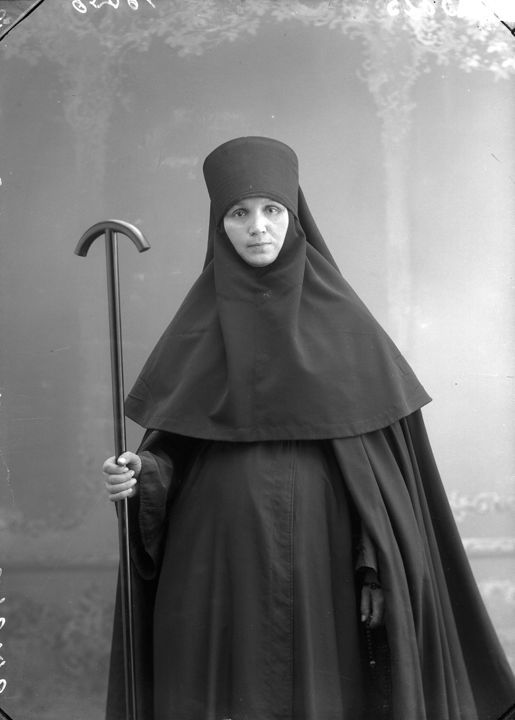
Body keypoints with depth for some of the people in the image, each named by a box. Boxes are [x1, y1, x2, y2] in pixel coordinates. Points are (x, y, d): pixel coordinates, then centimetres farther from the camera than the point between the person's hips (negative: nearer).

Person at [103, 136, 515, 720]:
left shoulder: (338, 317, 2)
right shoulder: (200, 322, 5)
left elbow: (380, 449, 0)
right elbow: (173, 444, 7)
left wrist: (379, 564, -8)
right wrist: (142, 471, -15)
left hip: (321, 562, 0)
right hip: (221, 564, 1)